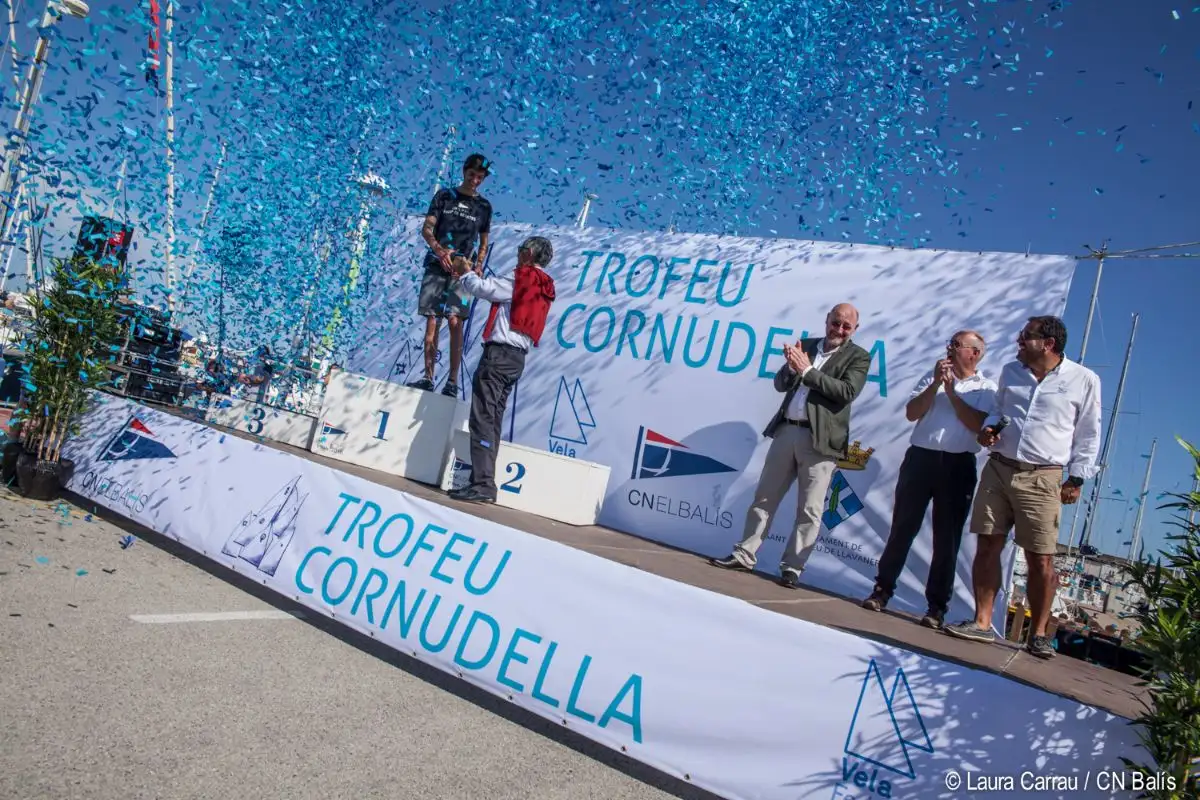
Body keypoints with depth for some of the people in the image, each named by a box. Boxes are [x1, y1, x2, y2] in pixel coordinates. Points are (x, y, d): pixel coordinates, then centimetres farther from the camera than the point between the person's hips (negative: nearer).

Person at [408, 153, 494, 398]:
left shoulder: (484, 206, 13)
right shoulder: (444, 196, 11)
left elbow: (483, 243, 18)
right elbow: (427, 229, 2)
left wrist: (479, 265, 0)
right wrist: (439, 249, -17)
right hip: (437, 265, 1)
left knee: (455, 322, -14)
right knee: (432, 322, -1)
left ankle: (453, 382, -14)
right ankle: (428, 378, 5)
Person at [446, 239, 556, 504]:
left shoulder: (520, 280, -9)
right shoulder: (542, 288, 17)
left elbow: (482, 288, -4)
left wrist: (465, 272, 16)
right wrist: (476, 276, 28)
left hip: (499, 353, -9)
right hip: (517, 358, 9)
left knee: (482, 419, -10)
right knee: (492, 421, 9)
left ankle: (483, 484, -14)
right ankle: (483, 483, 9)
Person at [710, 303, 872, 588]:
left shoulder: (858, 357, 1)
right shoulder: (806, 345, 14)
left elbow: (847, 392, -14)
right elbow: (780, 384, 12)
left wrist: (807, 370, -15)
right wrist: (792, 366, -9)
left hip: (820, 439, -4)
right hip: (786, 431, 4)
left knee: (809, 510, 1)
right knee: (764, 498, 9)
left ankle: (792, 568, 10)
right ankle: (745, 555, 18)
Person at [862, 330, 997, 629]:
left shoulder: (987, 388, 5)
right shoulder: (933, 376, 14)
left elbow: (979, 425, -11)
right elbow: (911, 413, 3)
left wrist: (951, 391, -9)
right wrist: (936, 384, -7)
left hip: (958, 466, -2)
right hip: (920, 457, 3)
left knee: (947, 539, 2)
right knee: (902, 528, 4)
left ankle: (937, 607, 8)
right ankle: (883, 590, 13)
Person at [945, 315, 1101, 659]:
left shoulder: (1084, 380, 0)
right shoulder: (1011, 371, 11)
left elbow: (1088, 435, 4)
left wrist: (1076, 478, -1)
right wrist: (988, 428, 2)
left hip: (1041, 479, -4)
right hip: (998, 469, 4)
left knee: (1041, 559, -2)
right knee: (988, 546, 2)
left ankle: (1038, 634, 12)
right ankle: (982, 623, 10)